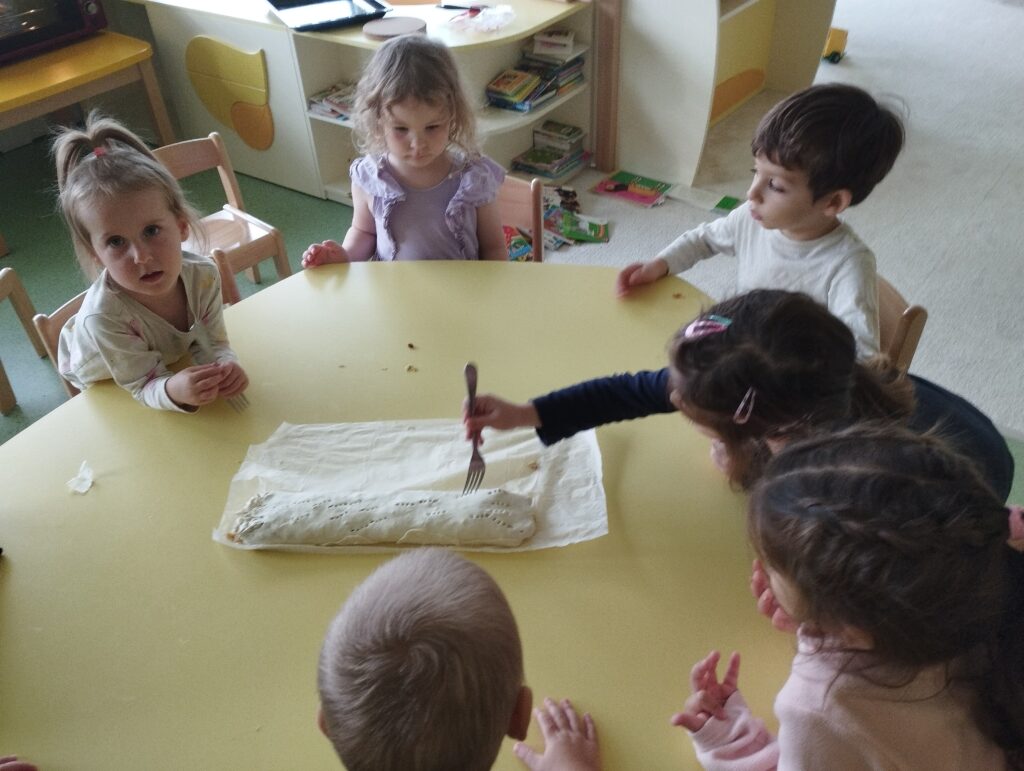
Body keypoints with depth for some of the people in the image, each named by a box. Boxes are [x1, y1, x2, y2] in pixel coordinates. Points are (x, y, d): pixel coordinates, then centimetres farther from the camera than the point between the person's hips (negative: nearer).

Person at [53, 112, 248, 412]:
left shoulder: (204, 275, -32)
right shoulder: (103, 318, -44)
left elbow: (211, 344, -22)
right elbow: (144, 386, -35)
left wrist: (225, 366, -47)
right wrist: (174, 391, -59)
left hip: (171, 365, 4)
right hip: (104, 386, -4)